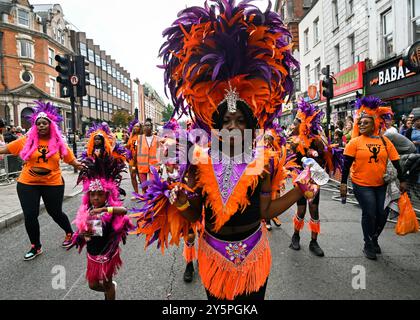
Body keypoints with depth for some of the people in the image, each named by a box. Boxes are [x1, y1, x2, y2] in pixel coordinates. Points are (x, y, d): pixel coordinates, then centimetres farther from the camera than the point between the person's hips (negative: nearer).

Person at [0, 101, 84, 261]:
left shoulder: (59, 143, -2)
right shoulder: (27, 141, -2)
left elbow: (72, 160, -1)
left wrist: (82, 166, -18)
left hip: (53, 184, -1)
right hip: (27, 184, 2)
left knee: (55, 213, 10)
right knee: (30, 215, 5)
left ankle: (69, 233, 38)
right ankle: (35, 247, 26)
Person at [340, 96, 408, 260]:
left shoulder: (384, 141, 2)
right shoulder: (355, 142, -6)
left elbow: (396, 162, 5)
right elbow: (347, 164, -8)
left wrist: (402, 180, 4)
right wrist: (343, 183, -12)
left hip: (381, 185, 3)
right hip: (362, 185, -3)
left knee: (382, 214, 8)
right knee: (369, 214, -3)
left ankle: (374, 239, 36)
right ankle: (368, 245, 19)